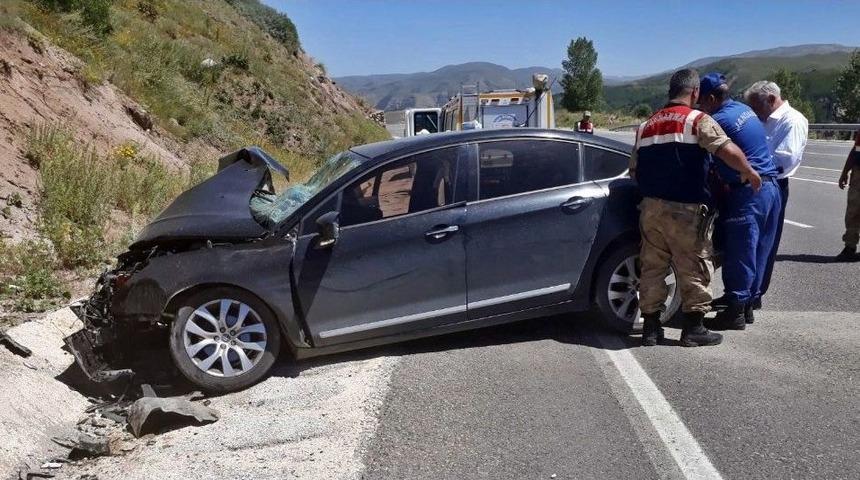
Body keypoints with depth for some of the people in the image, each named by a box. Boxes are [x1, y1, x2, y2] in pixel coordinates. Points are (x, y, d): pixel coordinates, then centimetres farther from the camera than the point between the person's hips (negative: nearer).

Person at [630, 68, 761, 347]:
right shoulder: (697, 120, -4)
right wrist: (749, 173, -2)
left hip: (651, 207, 6)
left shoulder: (646, 126, 15)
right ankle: (693, 329, 12)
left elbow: (634, 171, 16)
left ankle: (651, 328, 15)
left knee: (652, 267, 10)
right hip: (685, 210, -5)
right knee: (693, 269, 6)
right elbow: (728, 150, -17)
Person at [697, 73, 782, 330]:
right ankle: (747, 305, 23)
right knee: (758, 252, 13)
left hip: (747, 194, -9)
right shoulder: (744, 110, 14)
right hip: (771, 188, 9)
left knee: (739, 255, -3)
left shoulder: (719, 120, -14)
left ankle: (735, 312, 3)